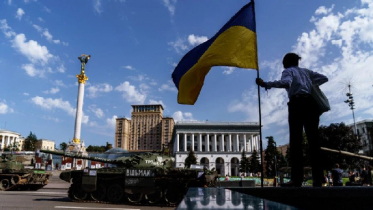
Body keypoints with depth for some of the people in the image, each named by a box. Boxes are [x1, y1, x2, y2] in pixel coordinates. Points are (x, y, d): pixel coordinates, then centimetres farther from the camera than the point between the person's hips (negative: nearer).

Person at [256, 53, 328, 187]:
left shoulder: (288, 71, 9)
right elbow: (324, 78, 26)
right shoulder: (306, 71, 26)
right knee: (313, 140, 3)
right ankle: (318, 178, 0)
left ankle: (297, 178, -16)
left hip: (297, 104, -5)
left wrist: (265, 84, -23)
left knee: (296, 141, -9)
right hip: (311, 103, 5)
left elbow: (286, 83, -15)